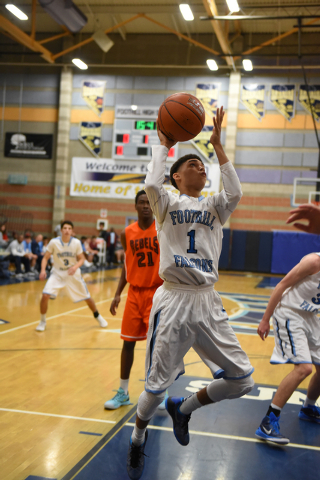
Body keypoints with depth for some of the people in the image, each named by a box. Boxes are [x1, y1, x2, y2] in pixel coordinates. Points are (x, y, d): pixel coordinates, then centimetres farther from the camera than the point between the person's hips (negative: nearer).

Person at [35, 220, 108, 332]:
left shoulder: (76, 243, -13)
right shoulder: (54, 242, -16)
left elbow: (82, 259, -4)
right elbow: (45, 258, -9)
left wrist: (75, 267, -25)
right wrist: (43, 270, -26)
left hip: (73, 274, 1)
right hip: (57, 273, -1)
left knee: (87, 297, 8)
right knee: (45, 295, -20)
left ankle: (97, 316, 38)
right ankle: (42, 322, 4)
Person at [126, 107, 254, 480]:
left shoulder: (214, 207, 13)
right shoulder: (168, 204, 4)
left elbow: (235, 192, -8)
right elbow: (152, 184, -19)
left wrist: (217, 144, -4)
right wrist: (163, 144, -4)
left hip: (209, 303, 4)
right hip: (173, 301, -4)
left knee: (242, 381, 1)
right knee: (156, 387, 1)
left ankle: (183, 408, 27)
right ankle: (138, 438, 34)